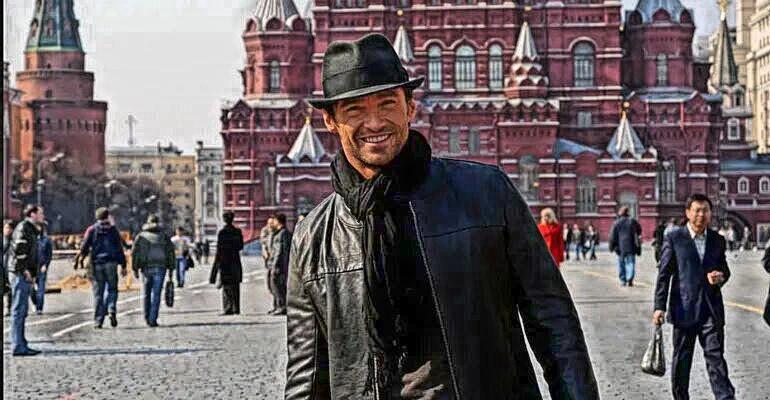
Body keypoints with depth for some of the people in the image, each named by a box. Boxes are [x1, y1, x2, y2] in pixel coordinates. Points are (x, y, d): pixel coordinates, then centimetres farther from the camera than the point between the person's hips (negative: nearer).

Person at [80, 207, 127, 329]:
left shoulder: (92, 230, 3)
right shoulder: (113, 230, 4)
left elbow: (84, 248, -2)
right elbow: (120, 249, 3)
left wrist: (83, 255, 21)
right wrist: (123, 266, 6)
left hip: (96, 264, 0)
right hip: (111, 264, 0)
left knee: (98, 293, 4)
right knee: (112, 289, 12)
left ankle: (98, 320, 2)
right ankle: (112, 311, -14)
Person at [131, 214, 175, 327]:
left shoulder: (141, 236, 7)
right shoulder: (164, 236, 6)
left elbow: (135, 253, 0)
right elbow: (171, 253, 1)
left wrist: (135, 269, 2)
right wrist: (171, 269, 4)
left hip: (146, 268, 1)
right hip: (160, 268, -1)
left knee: (146, 293, 16)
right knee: (156, 294, -1)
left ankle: (147, 318, 20)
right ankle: (153, 320, -6)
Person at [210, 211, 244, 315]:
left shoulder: (222, 232, -10)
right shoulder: (238, 231, 4)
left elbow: (219, 249, -11)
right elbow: (241, 246, 9)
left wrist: (217, 263, -6)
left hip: (225, 261, -5)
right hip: (236, 260, 5)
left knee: (227, 286, -2)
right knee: (235, 286, 10)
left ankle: (228, 309, -7)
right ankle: (236, 308, 12)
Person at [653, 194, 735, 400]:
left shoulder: (718, 240, 11)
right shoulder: (674, 239, 0)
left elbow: (724, 269, 21)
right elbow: (664, 274, -2)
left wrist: (720, 277, -5)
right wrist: (659, 306, -10)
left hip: (712, 309, 2)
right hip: (684, 308, -2)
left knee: (715, 356, -5)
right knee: (681, 359, 8)